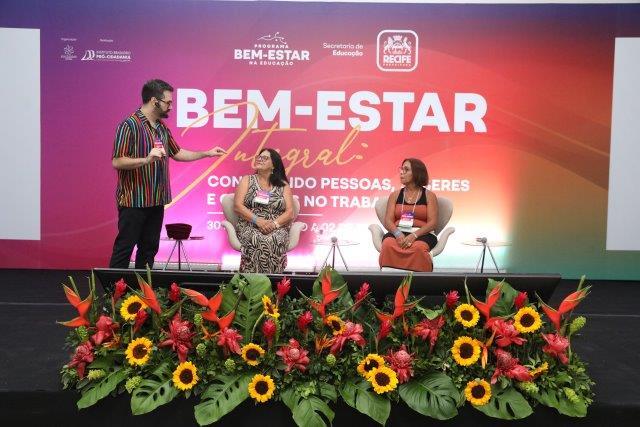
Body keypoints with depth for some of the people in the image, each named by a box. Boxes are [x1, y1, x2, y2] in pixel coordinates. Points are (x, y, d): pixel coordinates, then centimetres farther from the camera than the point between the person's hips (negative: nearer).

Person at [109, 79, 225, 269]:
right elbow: (117, 162, -17)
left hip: (156, 201, 8)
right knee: (124, 249, 0)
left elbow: (177, 153, 21)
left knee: (149, 248, 12)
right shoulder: (129, 125, -13)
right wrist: (146, 159, -28)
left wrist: (207, 153, 18)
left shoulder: (162, 128, 12)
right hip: (133, 201, -8)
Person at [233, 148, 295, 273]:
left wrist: (274, 223, -15)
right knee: (257, 240, -34)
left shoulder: (283, 185, 13)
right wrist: (258, 221, -14)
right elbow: (237, 206, 1)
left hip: (277, 229, 0)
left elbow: (289, 212, 4)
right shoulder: (247, 180, 13)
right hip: (250, 226, 0)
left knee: (274, 241, -34)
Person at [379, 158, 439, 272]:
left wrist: (414, 235, -18)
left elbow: (432, 222, -1)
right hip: (398, 233, 2)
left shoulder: (429, 196, 10)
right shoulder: (395, 195, 17)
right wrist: (398, 234, -16)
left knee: (418, 247, -39)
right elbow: (388, 220, 7)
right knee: (388, 244, -34)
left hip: (421, 234, -2)